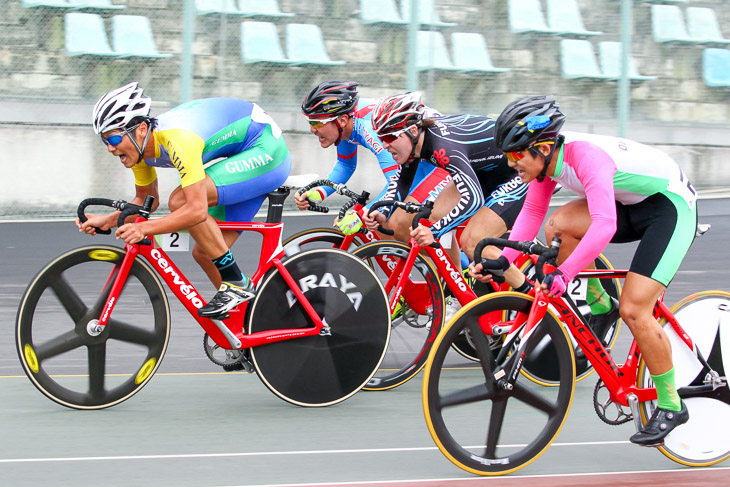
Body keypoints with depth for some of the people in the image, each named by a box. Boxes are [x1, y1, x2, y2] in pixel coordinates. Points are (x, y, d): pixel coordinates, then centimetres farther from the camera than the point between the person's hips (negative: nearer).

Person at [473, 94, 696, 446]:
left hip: (672, 208, -8)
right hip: (631, 206, 8)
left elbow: (604, 225, -42)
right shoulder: (548, 159, -7)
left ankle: (671, 406, 0)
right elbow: (531, 213, 0)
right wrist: (503, 259, -13)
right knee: (558, 225, -16)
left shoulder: (586, 156, -32)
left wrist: (563, 275, -47)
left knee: (634, 310, -16)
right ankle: (601, 307, 5)